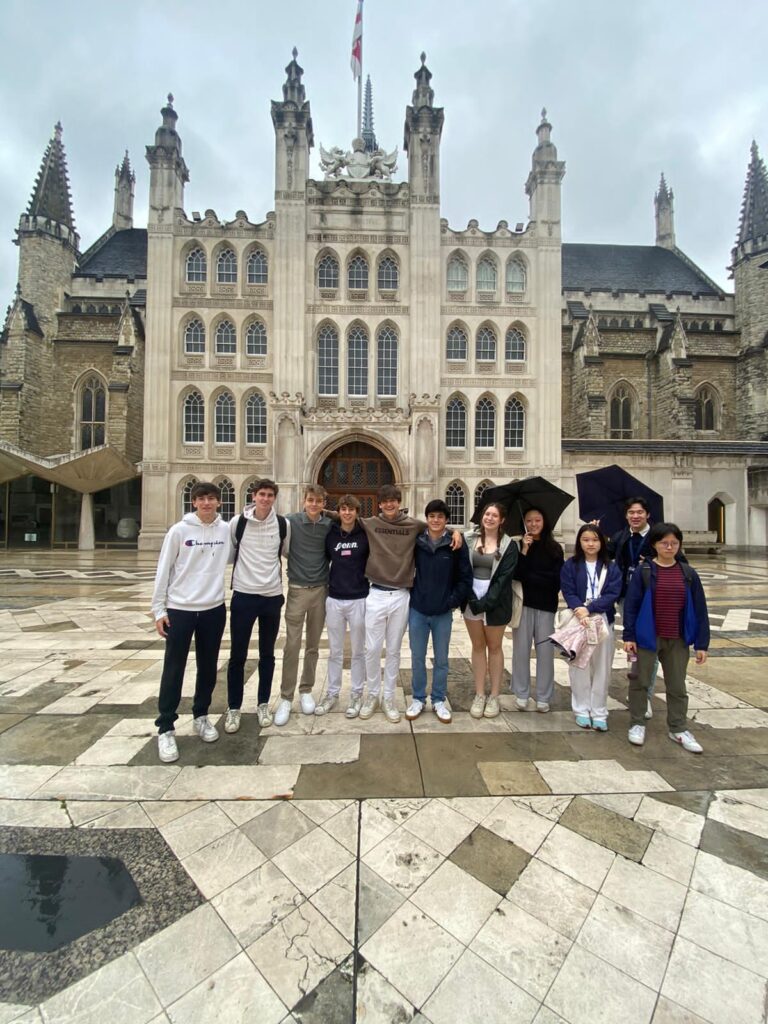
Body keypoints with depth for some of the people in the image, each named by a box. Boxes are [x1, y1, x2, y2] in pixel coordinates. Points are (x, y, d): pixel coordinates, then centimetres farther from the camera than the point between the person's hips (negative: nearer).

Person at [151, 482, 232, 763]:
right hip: (180, 609, -2)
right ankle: (166, 728, 21)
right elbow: (163, 571, -4)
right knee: (173, 670, 6)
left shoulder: (227, 530, -1)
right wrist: (159, 608, -5)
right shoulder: (179, 531, -7)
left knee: (208, 668, 14)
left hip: (214, 609, 3)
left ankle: (201, 716, 34)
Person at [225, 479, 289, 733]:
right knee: (237, 655, 7)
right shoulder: (238, 522, -6)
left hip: (272, 596, 1)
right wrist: (241, 566, 8)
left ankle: (263, 704, 29)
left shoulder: (283, 524, -2)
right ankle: (234, 708, 25)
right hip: (243, 595, -1)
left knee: (267, 654, 13)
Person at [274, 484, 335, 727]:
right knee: (292, 645, 0)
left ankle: (306, 691, 28)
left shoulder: (330, 526, -1)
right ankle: (286, 697, 15)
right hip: (297, 589, -2)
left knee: (313, 645, 12)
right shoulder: (291, 521, -8)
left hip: (321, 590, 2)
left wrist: (330, 581, 6)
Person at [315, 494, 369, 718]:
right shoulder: (330, 534, 3)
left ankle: (357, 694, 26)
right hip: (334, 599, 2)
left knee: (358, 651, 10)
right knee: (334, 651, 13)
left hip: (359, 599, -2)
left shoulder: (365, 534, -3)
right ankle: (332, 693, 29)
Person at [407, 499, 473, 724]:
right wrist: (409, 594, 1)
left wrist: (453, 601, -7)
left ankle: (439, 700, 30)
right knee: (417, 658, 12)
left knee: (441, 659, 13)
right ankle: (418, 699, 29)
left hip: (443, 613, -1)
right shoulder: (415, 541, -3)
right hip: (417, 610, 1)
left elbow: (465, 577, -2)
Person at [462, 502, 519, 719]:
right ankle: (479, 695, 23)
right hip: (472, 601, 2)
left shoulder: (508, 545, -3)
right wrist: (471, 598, -12)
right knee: (478, 646, 12)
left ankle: (494, 696, 24)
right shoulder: (469, 539, 2)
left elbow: (504, 578, -9)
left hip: (495, 603, -2)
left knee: (494, 647, 10)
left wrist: (486, 602, -17)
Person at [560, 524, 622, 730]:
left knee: (602, 668, 4)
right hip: (577, 621, -1)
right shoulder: (570, 566, 2)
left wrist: (589, 608, -17)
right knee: (579, 667, 3)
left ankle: (599, 713, 15)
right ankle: (582, 710, 15)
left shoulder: (611, 567, 6)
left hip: (603, 621, 1)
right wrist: (579, 610, -23)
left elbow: (613, 594, -5)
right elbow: (568, 592, -5)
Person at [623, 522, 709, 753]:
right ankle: (637, 724, 25)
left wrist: (701, 643, 2)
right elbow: (630, 605, -8)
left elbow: (700, 610, 4)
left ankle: (678, 729, 32)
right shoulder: (644, 572, -8)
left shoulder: (689, 574, 1)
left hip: (678, 640, 3)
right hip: (647, 637, -3)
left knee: (677, 686, 15)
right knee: (640, 682, 9)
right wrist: (629, 635, -11)